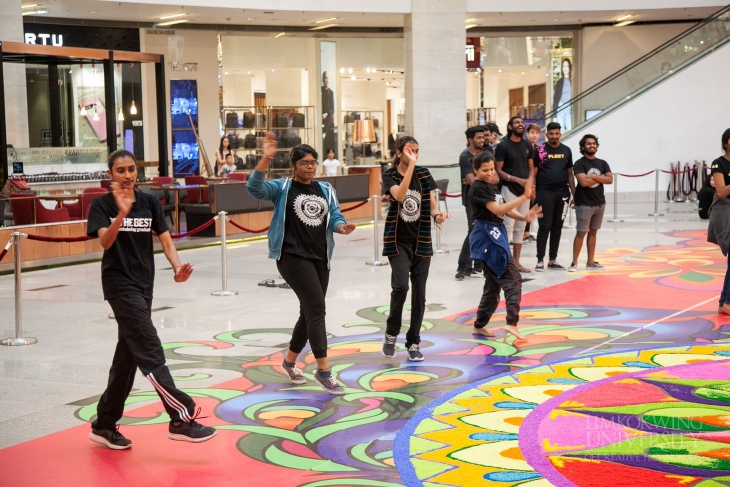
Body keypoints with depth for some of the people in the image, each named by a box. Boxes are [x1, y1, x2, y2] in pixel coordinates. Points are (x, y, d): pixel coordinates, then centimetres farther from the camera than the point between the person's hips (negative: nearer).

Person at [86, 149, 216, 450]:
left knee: (129, 355, 11)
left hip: (144, 285, 6)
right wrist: (122, 213, -37)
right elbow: (105, 242, -21)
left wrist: (177, 267, -20)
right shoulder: (102, 205, -6)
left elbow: (166, 241, 0)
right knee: (150, 351, -15)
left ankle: (104, 425, 24)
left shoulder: (150, 202, 5)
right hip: (119, 284, -6)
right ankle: (181, 418, -17)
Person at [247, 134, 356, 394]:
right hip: (293, 257, -6)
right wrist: (266, 159, -30)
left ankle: (290, 362, 32)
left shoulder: (326, 190, 12)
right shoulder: (282, 188, -2)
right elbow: (255, 188, -18)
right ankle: (324, 371, -10)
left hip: (320, 258, 6)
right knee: (316, 308, -14)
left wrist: (341, 226, -17)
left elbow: (334, 217, 6)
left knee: (310, 313, 14)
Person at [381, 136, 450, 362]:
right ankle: (391, 333, 1)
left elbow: (432, 203, 4)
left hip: (421, 241, 3)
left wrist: (437, 215, -18)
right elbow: (400, 195, -24)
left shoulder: (424, 174, 5)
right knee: (401, 286, -21)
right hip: (398, 241, -3)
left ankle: (413, 343, 16)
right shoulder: (390, 176, -4)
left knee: (419, 293, 4)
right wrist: (411, 165, -24)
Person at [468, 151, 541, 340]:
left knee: (494, 283, 14)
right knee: (512, 279, -15)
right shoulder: (478, 189, -12)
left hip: (496, 235, 10)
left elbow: (505, 209, 14)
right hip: (487, 237, -10)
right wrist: (524, 197, -22)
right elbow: (498, 210, -21)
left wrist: (524, 217, -5)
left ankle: (479, 326, 22)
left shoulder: (493, 186, 17)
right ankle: (512, 323, -19)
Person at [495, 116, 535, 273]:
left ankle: (516, 261, 16)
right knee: (508, 226, -10)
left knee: (520, 228, 9)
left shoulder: (527, 145, 12)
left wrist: (530, 180, -7)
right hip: (509, 189, -6)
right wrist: (518, 180, -17)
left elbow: (531, 168, 15)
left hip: (525, 190, 6)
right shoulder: (503, 146, -6)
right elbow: (498, 171, -9)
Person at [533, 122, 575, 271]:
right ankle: (540, 260, 2)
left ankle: (552, 260, 15)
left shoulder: (566, 151, 10)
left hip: (563, 193, 4)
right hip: (544, 193, -4)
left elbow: (570, 174, 13)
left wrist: (574, 193, 7)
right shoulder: (539, 150, -2)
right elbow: (533, 173, -3)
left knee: (557, 227, 8)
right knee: (544, 227, -3)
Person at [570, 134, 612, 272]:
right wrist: (600, 178, -8)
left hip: (600, 203, 6)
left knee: (593, 232, 11)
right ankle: (574, 262, 1)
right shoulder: (579, 163, -8)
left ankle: (590, 262, 16)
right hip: (584, 204, -5)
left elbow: (610, 179, -4)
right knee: (581, 233, -6)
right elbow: (584, 182, -21)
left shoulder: (602, 163, 9)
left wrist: (593, 176, -14)